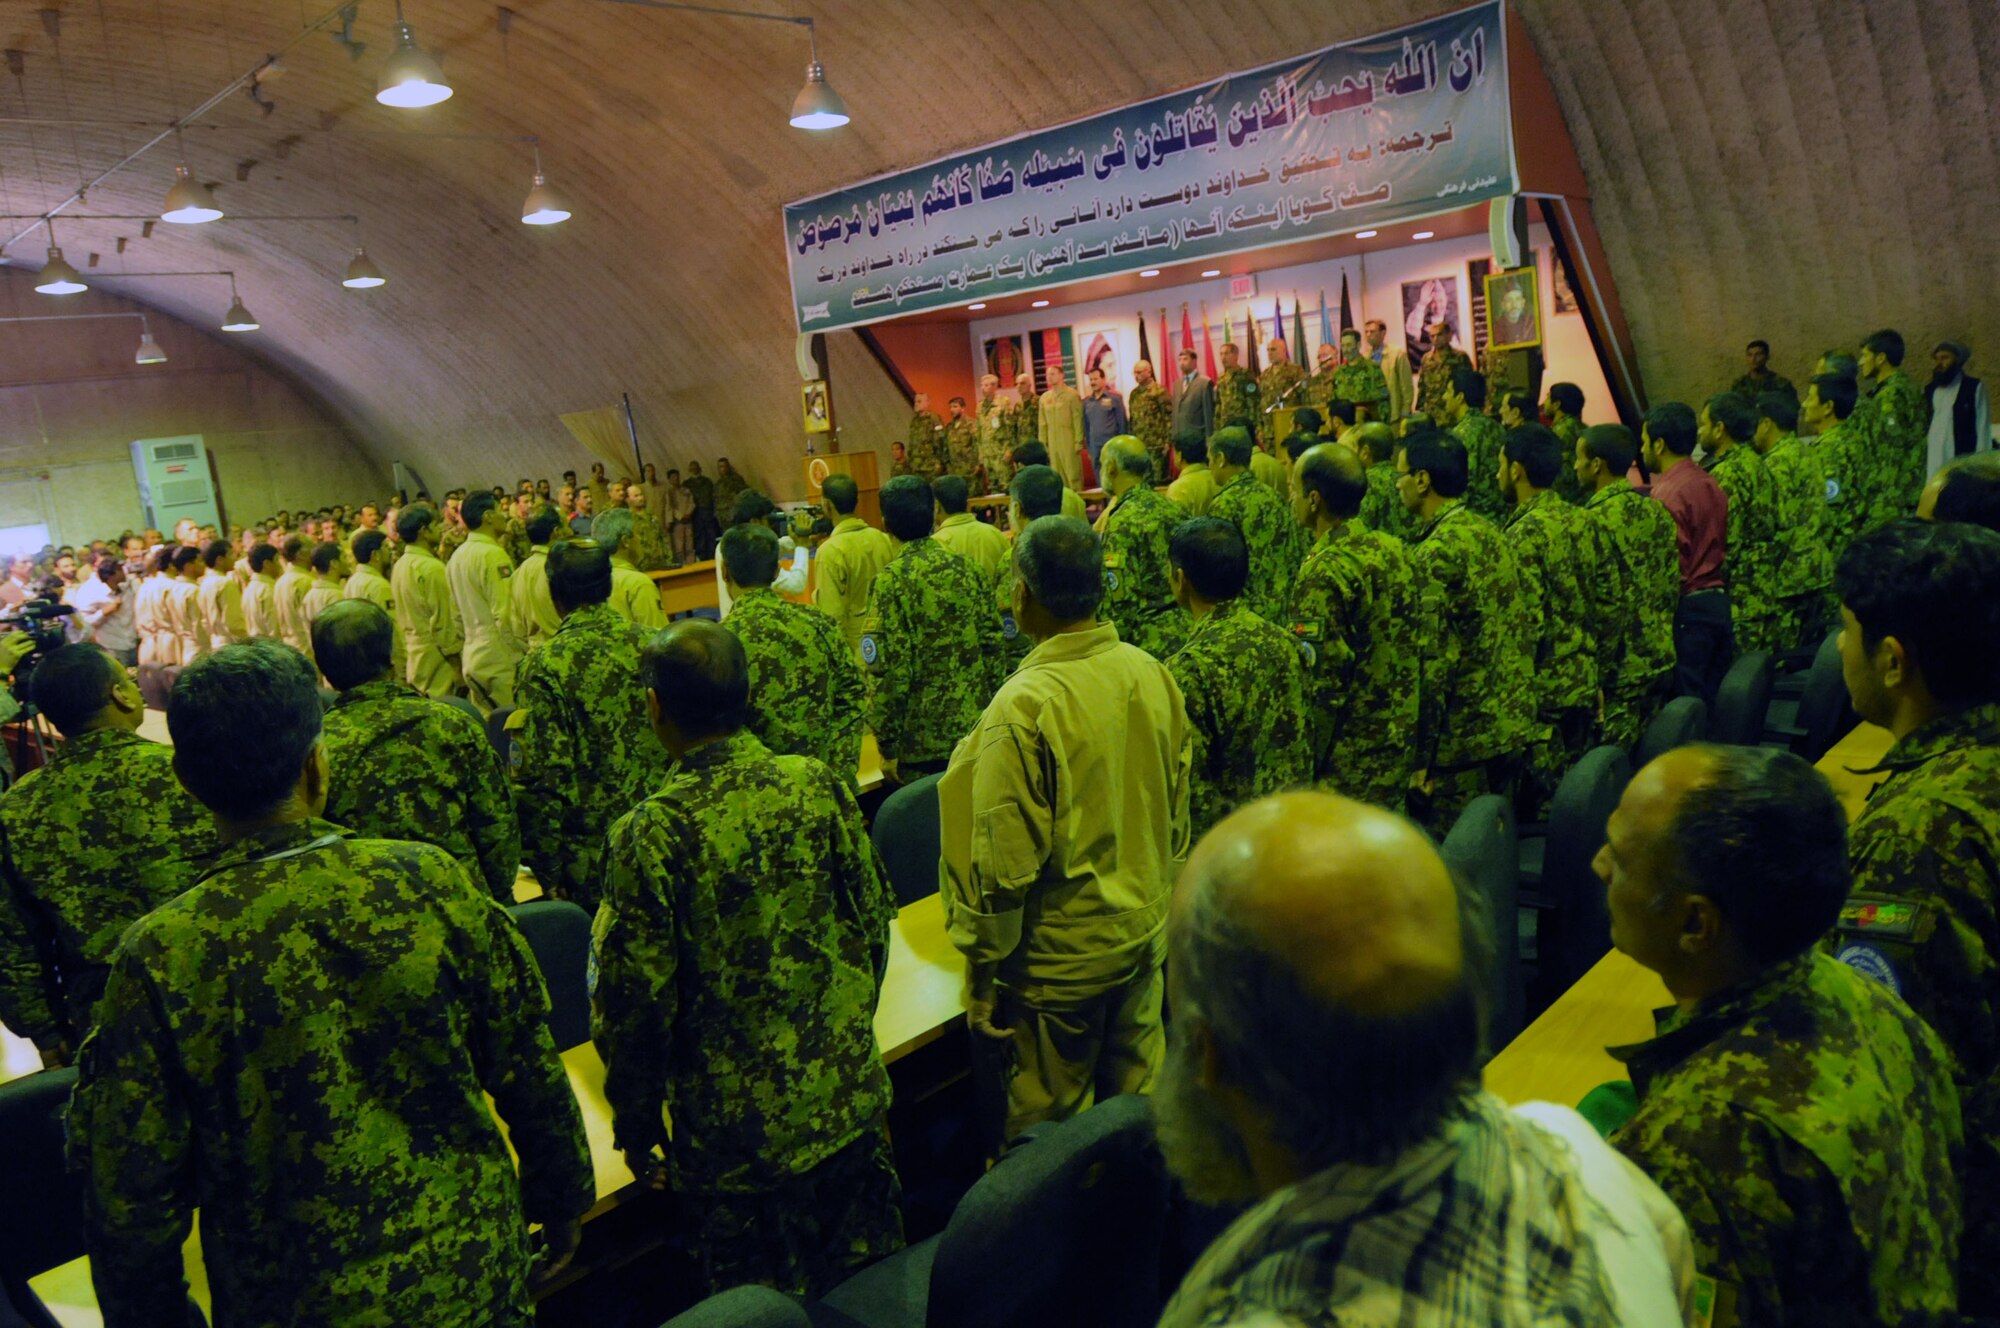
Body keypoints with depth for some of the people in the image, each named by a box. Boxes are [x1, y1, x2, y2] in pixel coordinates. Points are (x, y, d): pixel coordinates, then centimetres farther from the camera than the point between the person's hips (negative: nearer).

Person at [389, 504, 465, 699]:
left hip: (412, 652, 9)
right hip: (434, 655, -9)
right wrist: (455, 648, -6)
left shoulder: (400, 565, 9)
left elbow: (400, 618, 15)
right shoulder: (432, 568, -17)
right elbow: (444, 619, -17)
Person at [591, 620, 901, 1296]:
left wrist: (634, 1119, 2)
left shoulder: (652, 833, -20)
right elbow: (874, 921, 1)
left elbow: (637, 998, -15)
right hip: (849, 1100, 4)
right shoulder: (818, 786, -9)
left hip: (734, 1131, -3)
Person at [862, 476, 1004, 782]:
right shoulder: (965, 568, 3)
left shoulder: (892, 581, -13)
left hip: (925, 742, -5)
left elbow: (889, 671, -16)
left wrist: (887, 746, -9)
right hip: (977, 733, 5)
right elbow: (994, 645, 7)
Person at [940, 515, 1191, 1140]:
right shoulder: (1151, 673, -5)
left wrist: (982, 974, -10)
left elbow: (1005, 861, -22)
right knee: (1137, 1089, 23)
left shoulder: (1024, 705, -25)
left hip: (1061, 953, -6)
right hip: (1144, 930, 6)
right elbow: (1177, 809, 7)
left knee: (1051, 1120, 14)